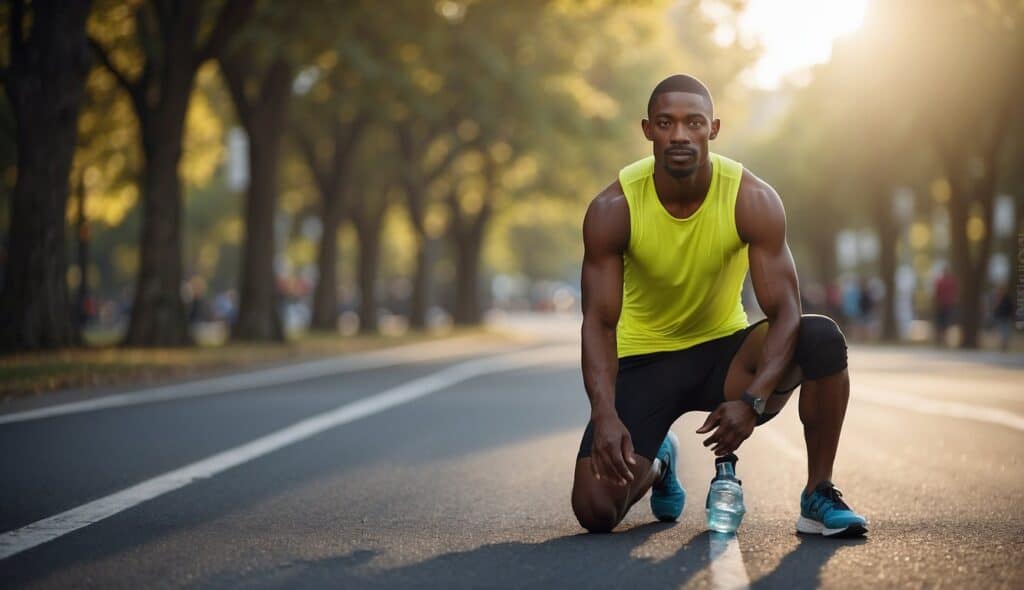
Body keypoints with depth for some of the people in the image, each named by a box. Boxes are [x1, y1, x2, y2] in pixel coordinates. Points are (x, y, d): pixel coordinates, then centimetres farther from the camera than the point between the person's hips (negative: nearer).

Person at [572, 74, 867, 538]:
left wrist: (753, 400, -38)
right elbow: (599, 323, -20)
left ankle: (819, 495, -13)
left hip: (724, 349, 1)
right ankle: (655, 464, 22)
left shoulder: (753, 200, -19)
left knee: (822, 337, -30)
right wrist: (605, 415, -36)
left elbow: (785, 312, -22)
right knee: (596, 511, -16)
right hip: (645, 359, 0)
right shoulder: (613, 209, -19)